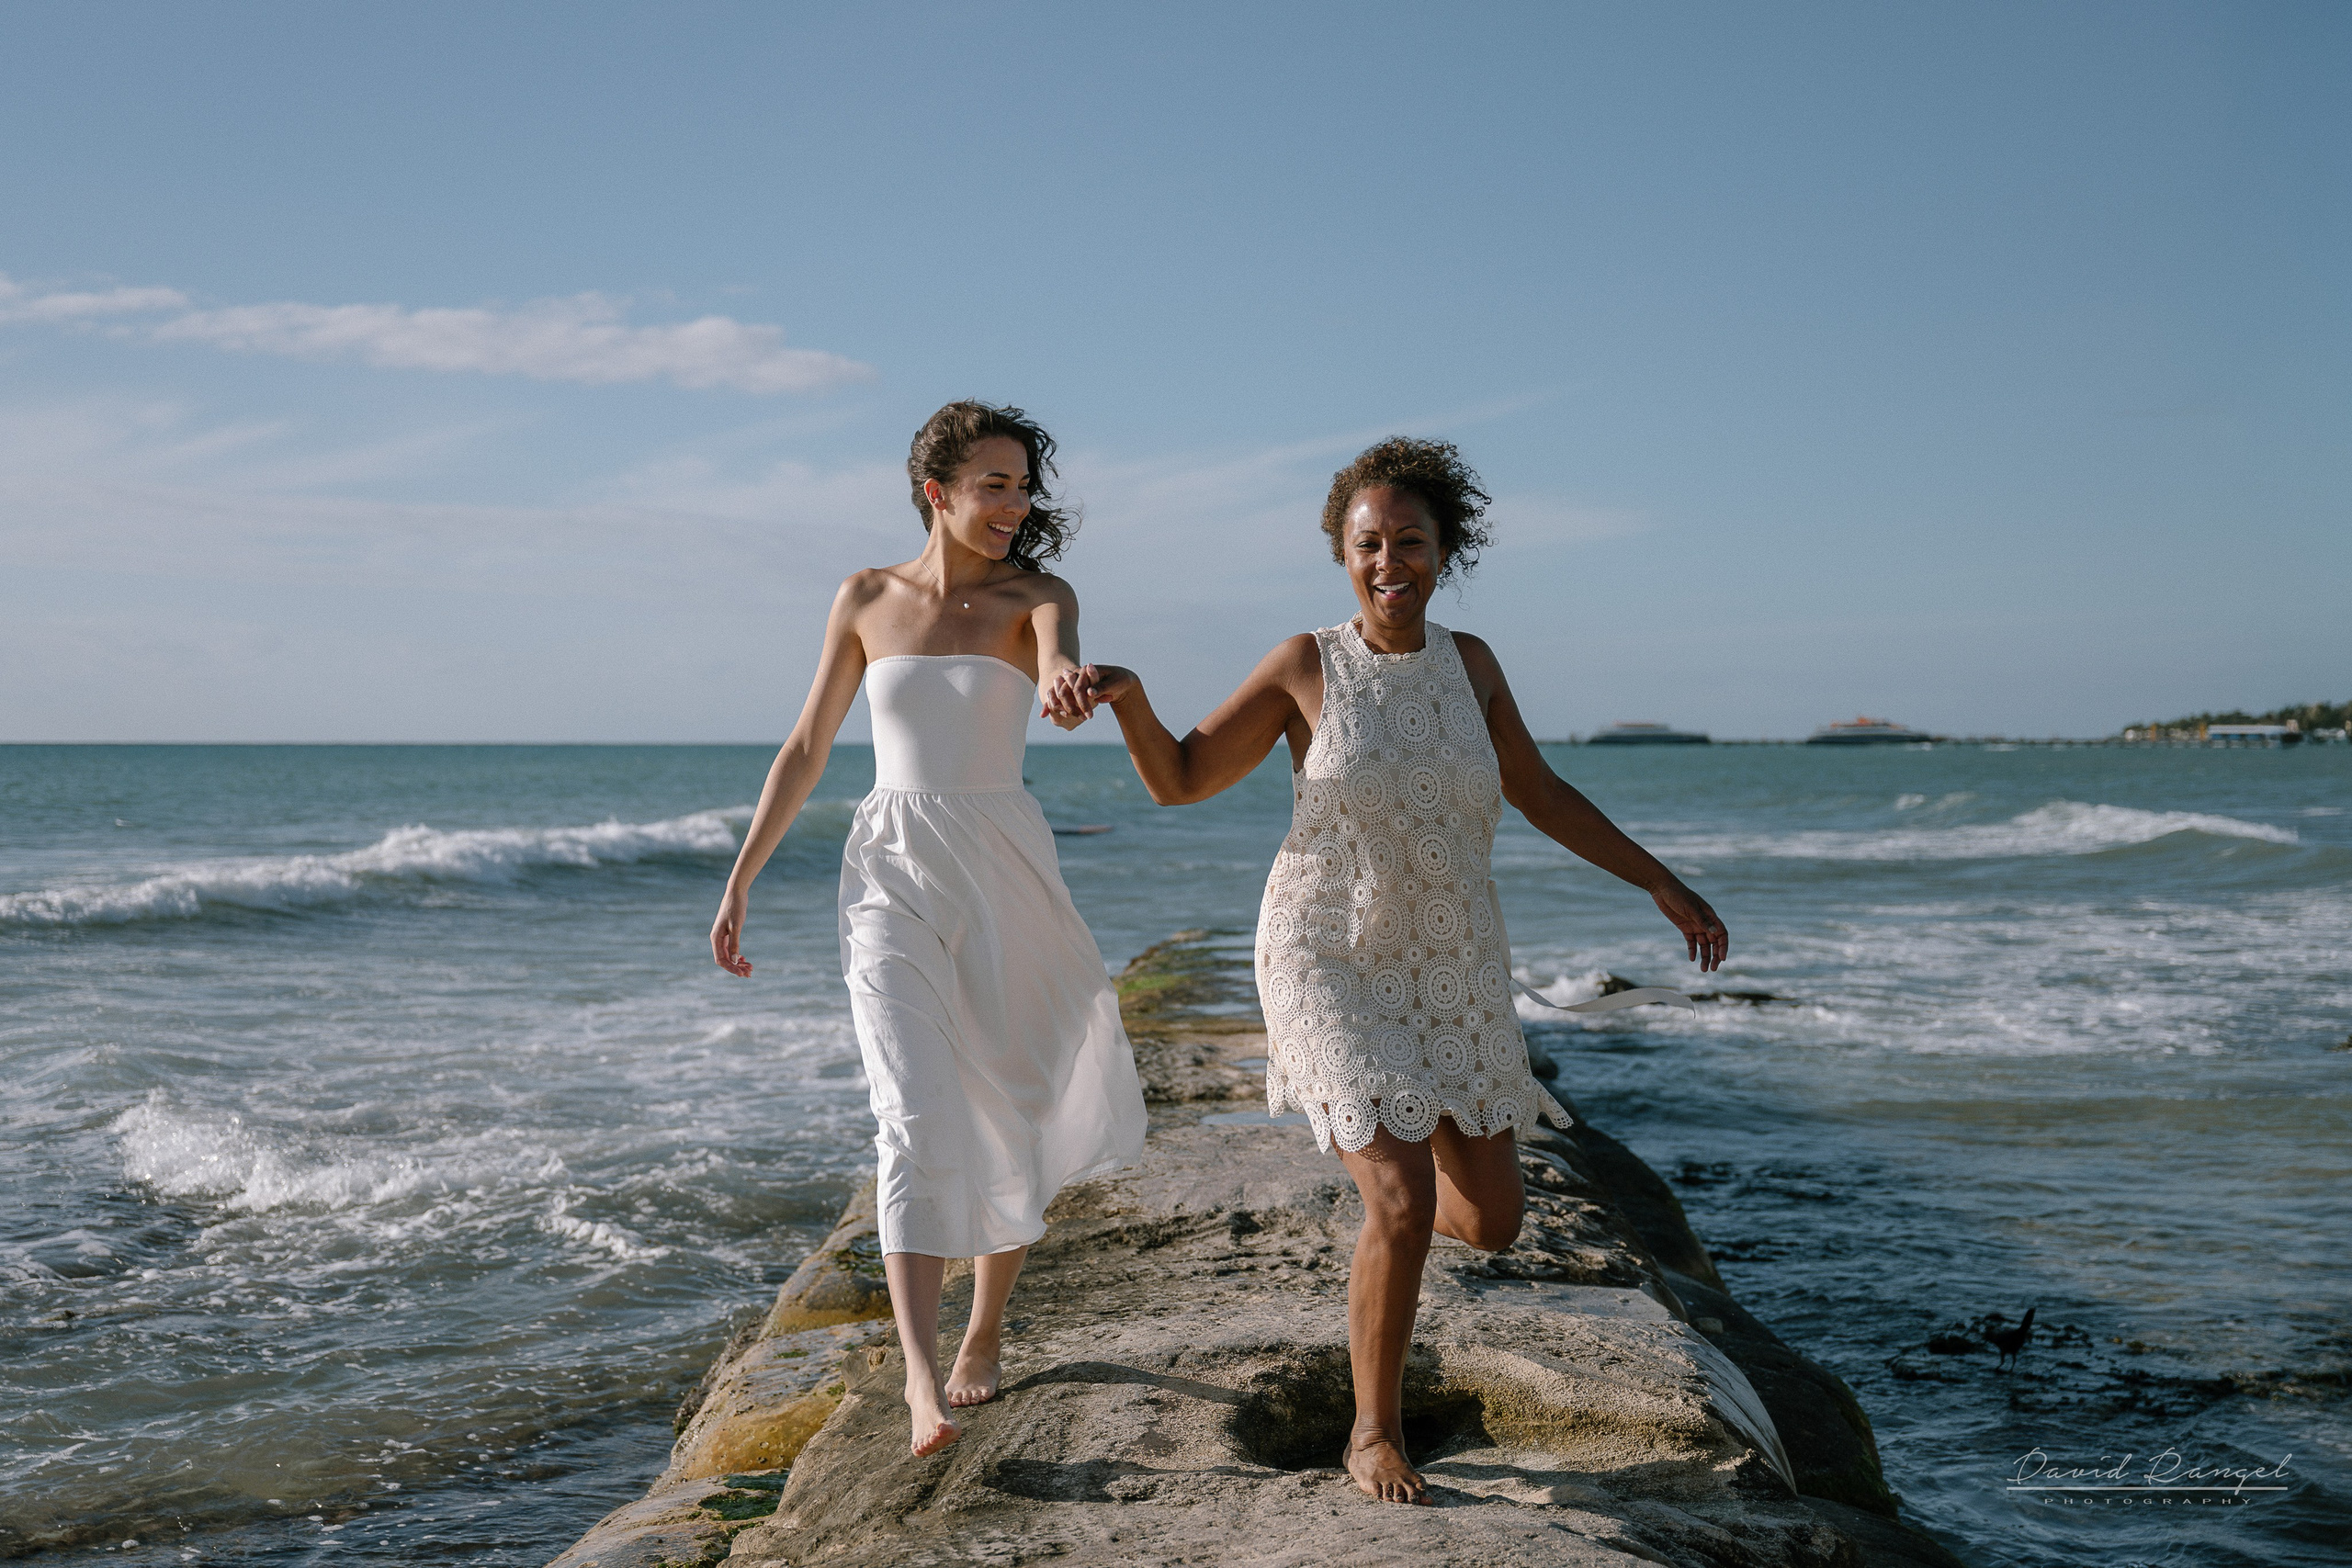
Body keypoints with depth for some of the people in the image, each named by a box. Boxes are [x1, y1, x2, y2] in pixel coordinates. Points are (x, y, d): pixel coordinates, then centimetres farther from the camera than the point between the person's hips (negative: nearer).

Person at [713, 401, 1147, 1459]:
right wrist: (740, 879, 9)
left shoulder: (1035, 596, -1)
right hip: (892, 878, 0)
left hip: (1004, 876, 0)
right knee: (916, 1119, -15)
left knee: (1009, 1119, 8)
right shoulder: (867, 600, 5)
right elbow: (806, 749, 11)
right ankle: (921, 1377, -19)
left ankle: (986, 1334, 30)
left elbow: (1060, 660, -26)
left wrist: (1072, 680, -51)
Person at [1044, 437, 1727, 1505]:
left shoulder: (1467, 660, 3)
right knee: (1403, 1210, -17)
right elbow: (1176, 781, -5)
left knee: (1491, 1222, 8)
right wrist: (1123, 692, -25)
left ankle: (1386, 1172, 44)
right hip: (1333, 968, -4)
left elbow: (1540, 794, 13)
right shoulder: (1307, 665, -7)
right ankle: (1376, 1436, 6)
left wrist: (1660, 882, 11)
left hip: (1450, 975, 5)